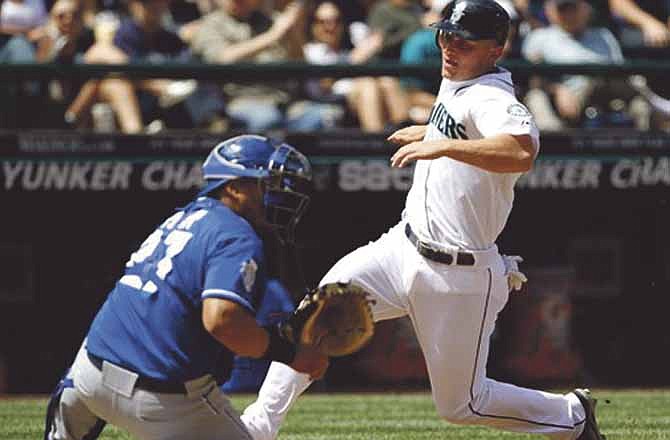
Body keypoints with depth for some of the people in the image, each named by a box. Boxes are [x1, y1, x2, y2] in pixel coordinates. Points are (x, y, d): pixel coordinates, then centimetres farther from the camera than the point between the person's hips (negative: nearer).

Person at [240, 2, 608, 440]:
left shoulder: (492, 100, -22)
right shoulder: (456, 85, 8)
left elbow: (522, 152, -44)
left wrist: (444, 145, -47)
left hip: (459, 276, -8)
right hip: (404, 248, 8)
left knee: (461, 403, 5)